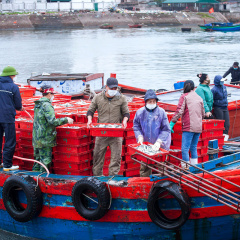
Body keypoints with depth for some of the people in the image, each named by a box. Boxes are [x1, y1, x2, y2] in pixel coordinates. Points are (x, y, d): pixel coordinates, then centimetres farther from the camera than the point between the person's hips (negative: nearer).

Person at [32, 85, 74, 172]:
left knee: (38, 159, 17)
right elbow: (53, 121, -24)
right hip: (45, 138, -9)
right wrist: (66, 120, -14)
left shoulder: (38, 105, 13)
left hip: (36, 138, 9)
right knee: (46, 160, -2)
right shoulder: (47, 105, -16)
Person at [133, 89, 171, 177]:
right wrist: (139, 136, -6)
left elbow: (166, 130, -8)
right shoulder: (140, 112, -2)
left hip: (159, 146, -2)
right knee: (144, 166, 7)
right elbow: (136, 126, 10)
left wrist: (159, 141, -18)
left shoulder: (161, 112, -8)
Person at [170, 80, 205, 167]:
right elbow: (203, 114, 20)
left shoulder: (184, 97, 0)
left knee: (185, 149, -8)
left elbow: (179, 111, -9)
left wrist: (172, 123, -6)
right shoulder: (199, 98, 16)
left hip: (188, 127, -6)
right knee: (193, 148, 16)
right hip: (198, 127, 6)